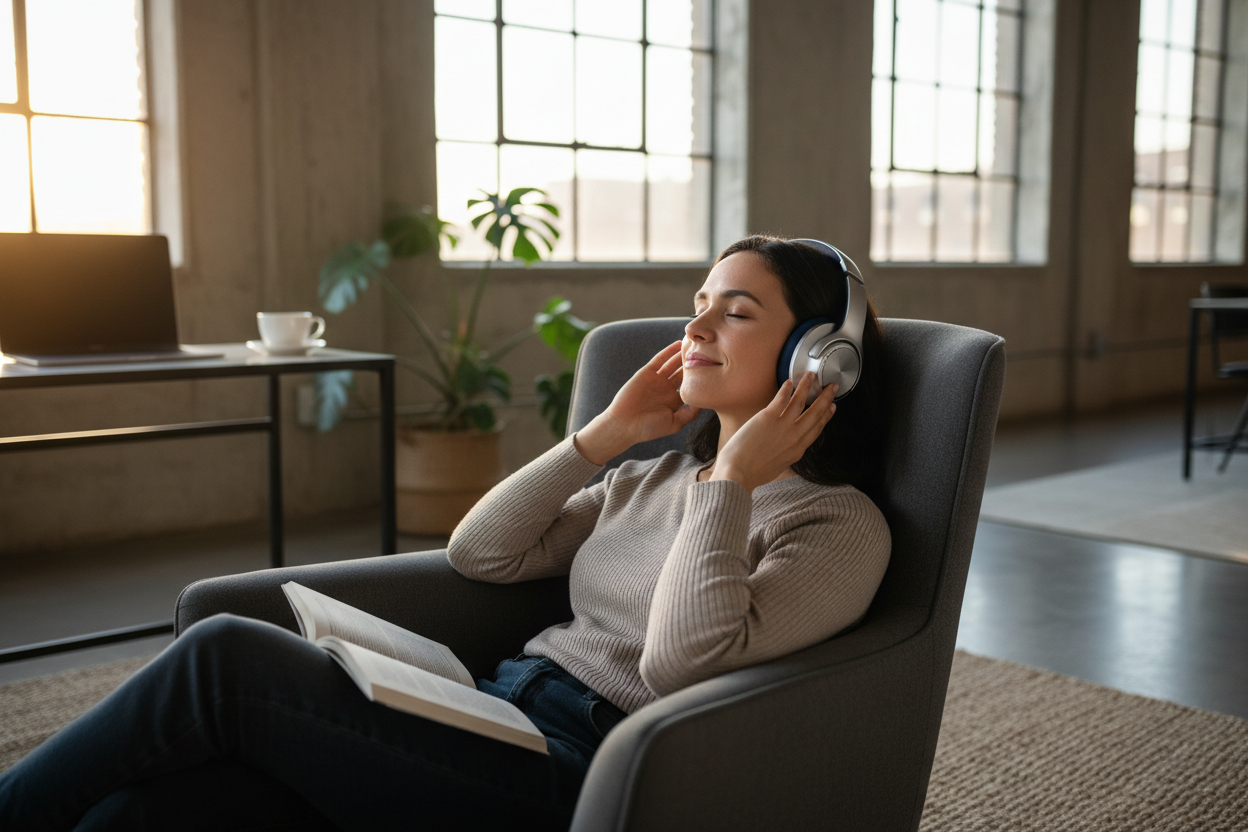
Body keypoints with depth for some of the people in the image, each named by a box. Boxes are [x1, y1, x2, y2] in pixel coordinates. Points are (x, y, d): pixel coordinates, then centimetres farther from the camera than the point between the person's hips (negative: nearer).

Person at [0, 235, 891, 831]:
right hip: (499, 717, 7)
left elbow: (680, 663, -17)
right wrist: (607, 433, 11)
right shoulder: (656, 478, 20)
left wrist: (734, 482, -10)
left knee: (225, 657, -16)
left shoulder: (840, 525, -2)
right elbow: (480, 553, 13)